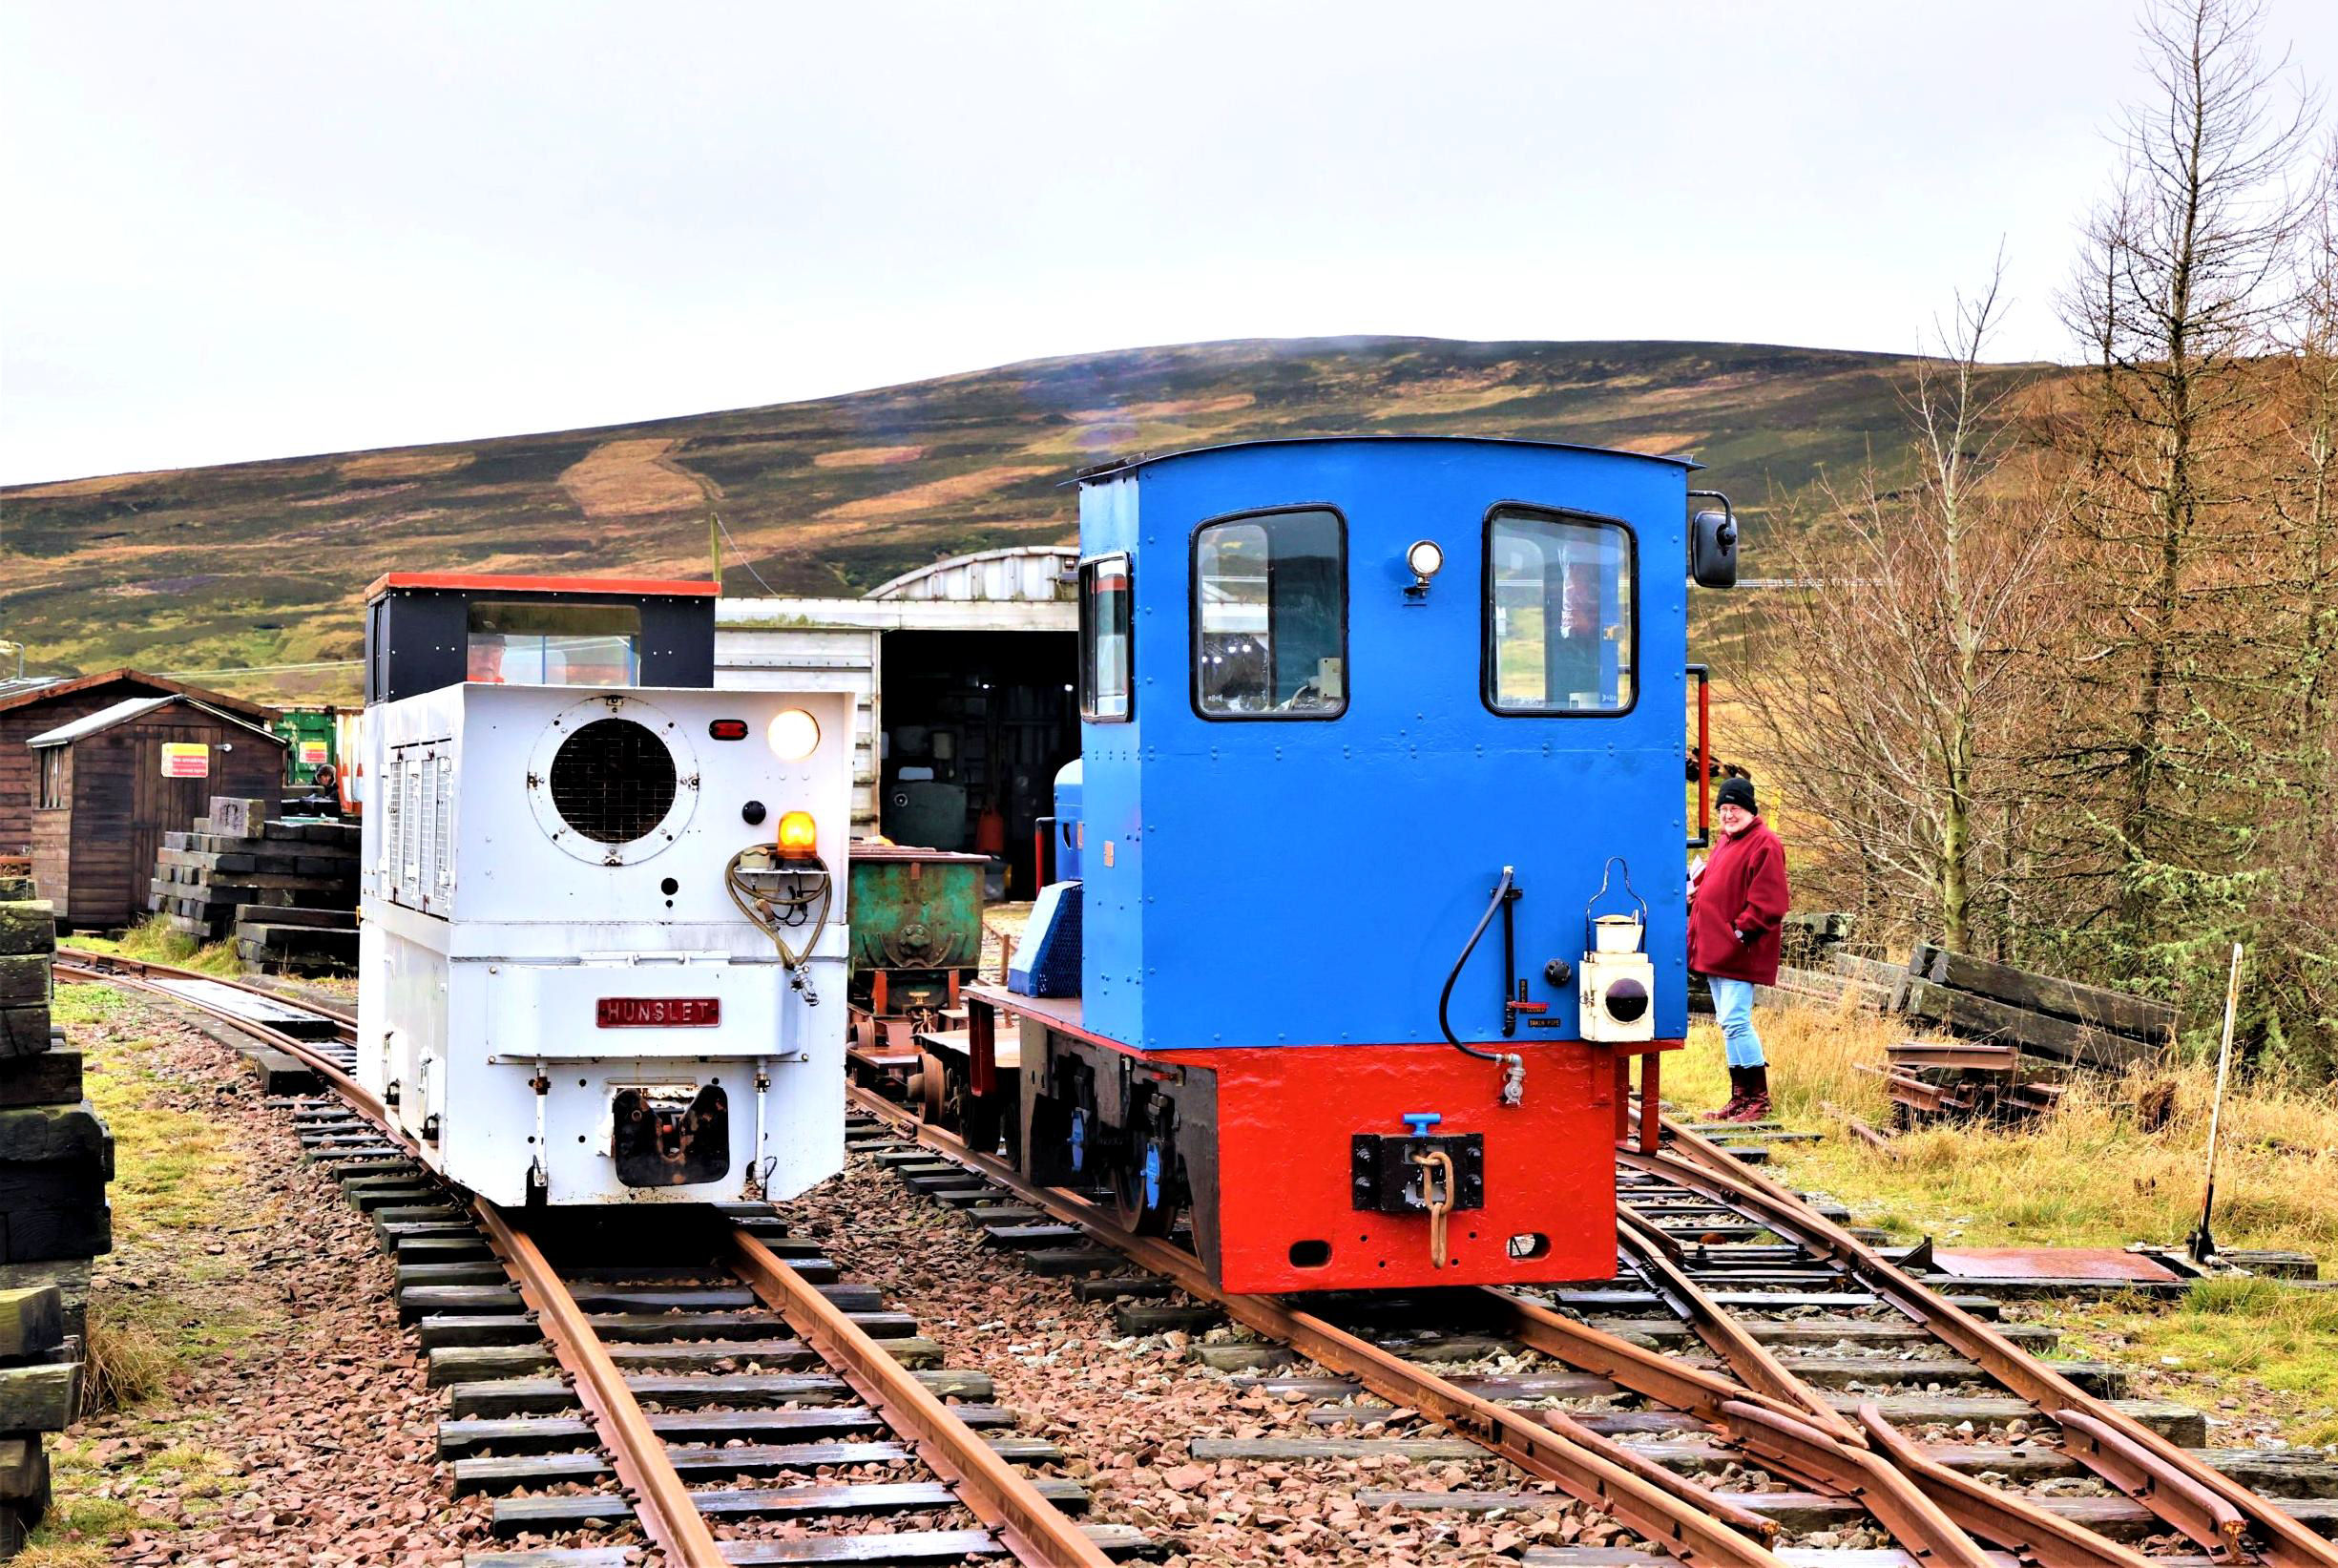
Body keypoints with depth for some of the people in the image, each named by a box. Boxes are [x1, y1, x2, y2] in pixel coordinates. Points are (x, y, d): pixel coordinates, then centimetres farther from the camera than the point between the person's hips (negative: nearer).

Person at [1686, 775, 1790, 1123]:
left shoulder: (1764, 845, -12)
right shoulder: (1726, 840, 18)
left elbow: (1768, 903, -17)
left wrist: (1741, 931, -19)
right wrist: (1696, 888, 11)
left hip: (1739, 952, -10)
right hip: (1716, 950, 10)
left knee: (1736, 1022, -12)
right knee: (1729, 1023, 12)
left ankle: (1758, 1097, -4)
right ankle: (1740, 1097, 18)